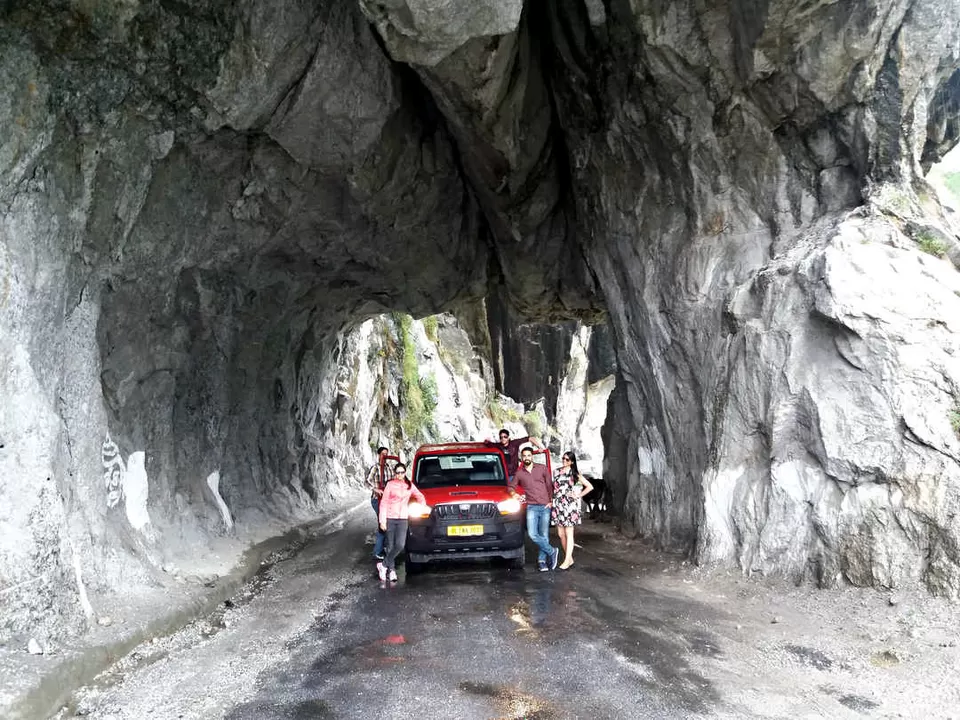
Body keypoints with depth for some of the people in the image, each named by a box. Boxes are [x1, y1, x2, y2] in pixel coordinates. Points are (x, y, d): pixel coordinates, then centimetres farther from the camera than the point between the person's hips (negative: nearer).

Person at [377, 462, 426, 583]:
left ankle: (383, 566, 0)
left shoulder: (410, 485, 9)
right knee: (390, 546, 2)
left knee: (400, 545, -13)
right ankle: (392, 570, 14)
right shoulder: (390, 484, -1)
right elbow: (384, 502, -3)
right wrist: (382, 520, -8)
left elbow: (420, 496, 23)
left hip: (403, 519, 2)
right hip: (390, 518, -2)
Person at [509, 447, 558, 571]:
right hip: (531, 507, 1)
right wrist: (513, 493, -2)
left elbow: (549, 485, 9)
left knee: (544, 535, 0)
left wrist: (551, 501, 3)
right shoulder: (519, 473, 9)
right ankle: (552, 552, 2)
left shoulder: (542, 468, 7)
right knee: (532, 534, -14)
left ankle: (542, 560, 11)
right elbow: (510, 485, 18)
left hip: (545, 507, 0)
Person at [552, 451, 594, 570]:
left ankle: (567, 561, -4)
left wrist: (578, 495, -3)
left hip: (570, 506, -5)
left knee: (569, 534, -4)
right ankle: (570, 558, 18)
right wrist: (552, 499, 8)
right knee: (561, 534, 6)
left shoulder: (575, 473, 0)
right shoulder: (557, 472, 12)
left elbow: (590, 487, 0)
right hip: (558, 505, 5)